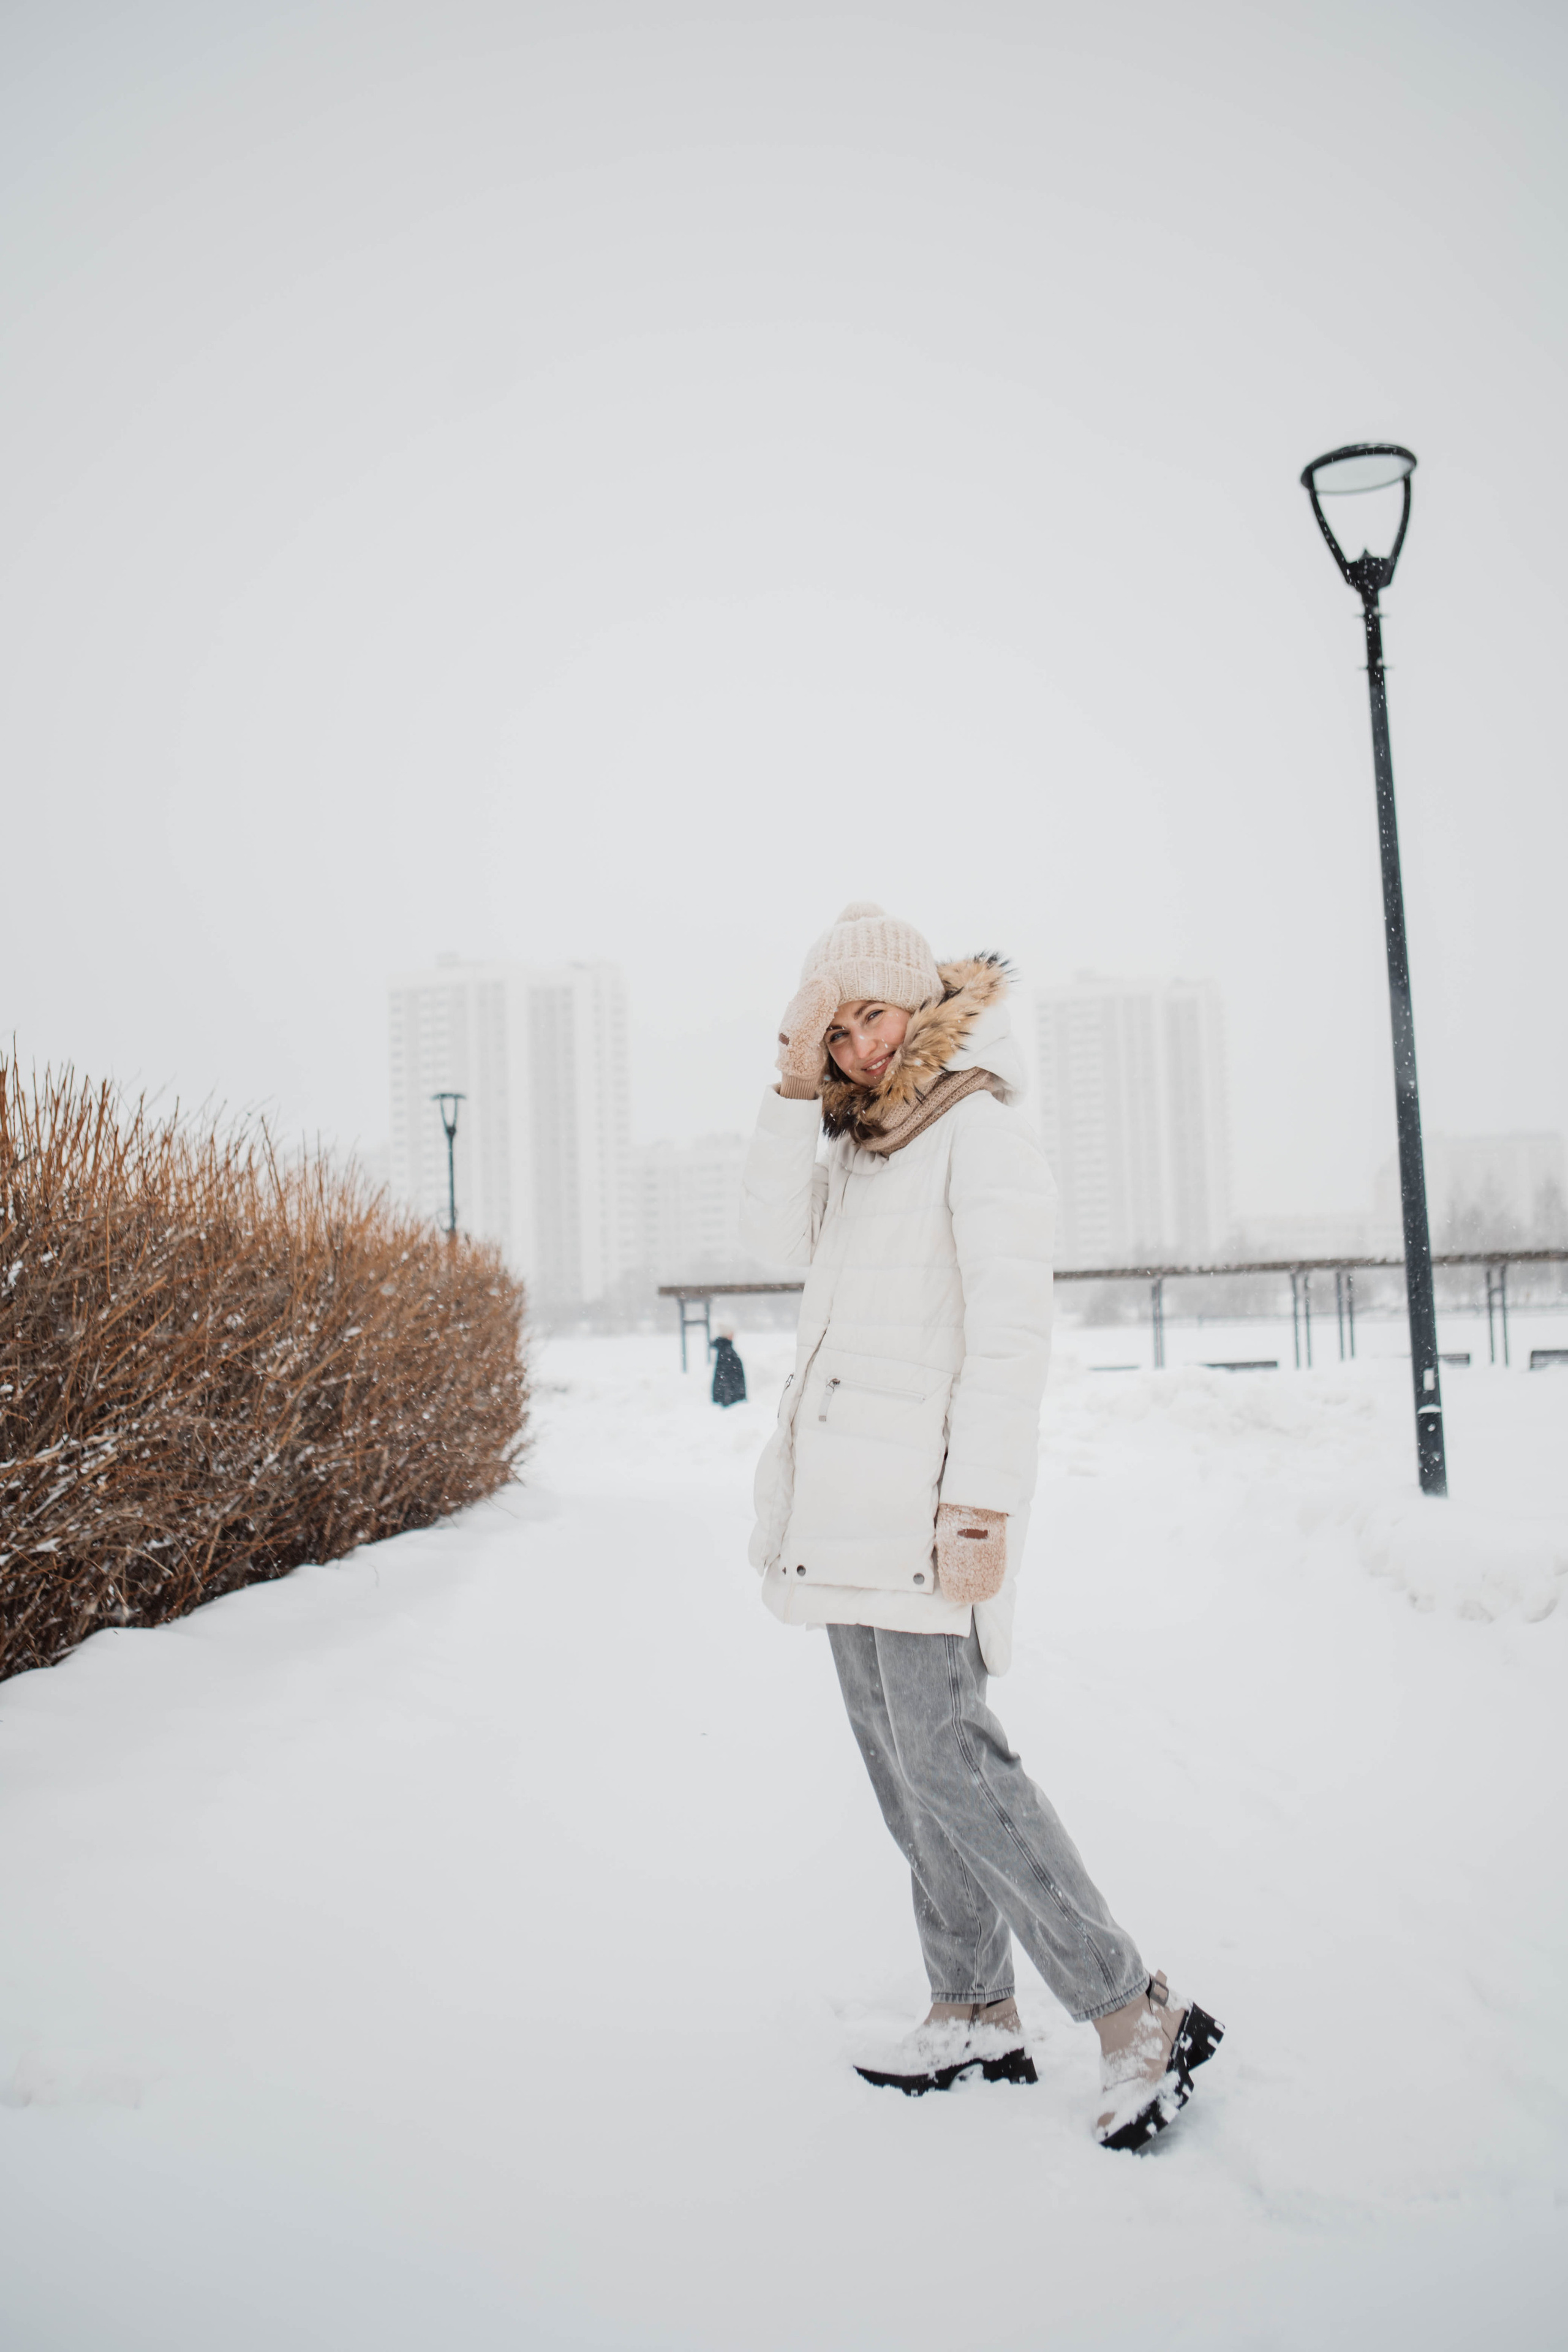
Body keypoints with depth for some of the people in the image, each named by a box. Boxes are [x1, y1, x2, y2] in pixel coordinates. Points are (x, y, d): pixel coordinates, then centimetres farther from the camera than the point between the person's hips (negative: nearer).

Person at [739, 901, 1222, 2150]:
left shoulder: (981, 1133, -8)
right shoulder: (857, 1149, 17)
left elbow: (1010, 1329, -16)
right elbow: (777, 1236, 4)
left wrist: (980, 1501, -22)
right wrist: (796, 1090, -2)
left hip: (928, 1502, -9)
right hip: (847, 1507, 9)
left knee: (945, 1758, -12)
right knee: (903, 1764, 11)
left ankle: (1140, 2014, -3)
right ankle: (976, 2014, 21)